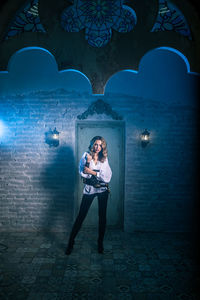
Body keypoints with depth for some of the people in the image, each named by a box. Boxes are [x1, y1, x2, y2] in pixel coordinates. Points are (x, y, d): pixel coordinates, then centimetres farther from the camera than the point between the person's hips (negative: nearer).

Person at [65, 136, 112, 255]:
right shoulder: (86, 156, -2)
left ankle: (100, 242, 25)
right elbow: (83, 173, -11)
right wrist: (88, 162, -26)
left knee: (102, 216, 7)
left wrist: (92, 172, -13)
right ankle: (71, 242, 15)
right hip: (89, 189, -2)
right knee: (81, 216, 1)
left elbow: (107, 177, -6)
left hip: (102, 189, 2)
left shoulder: (104, 159, 3)